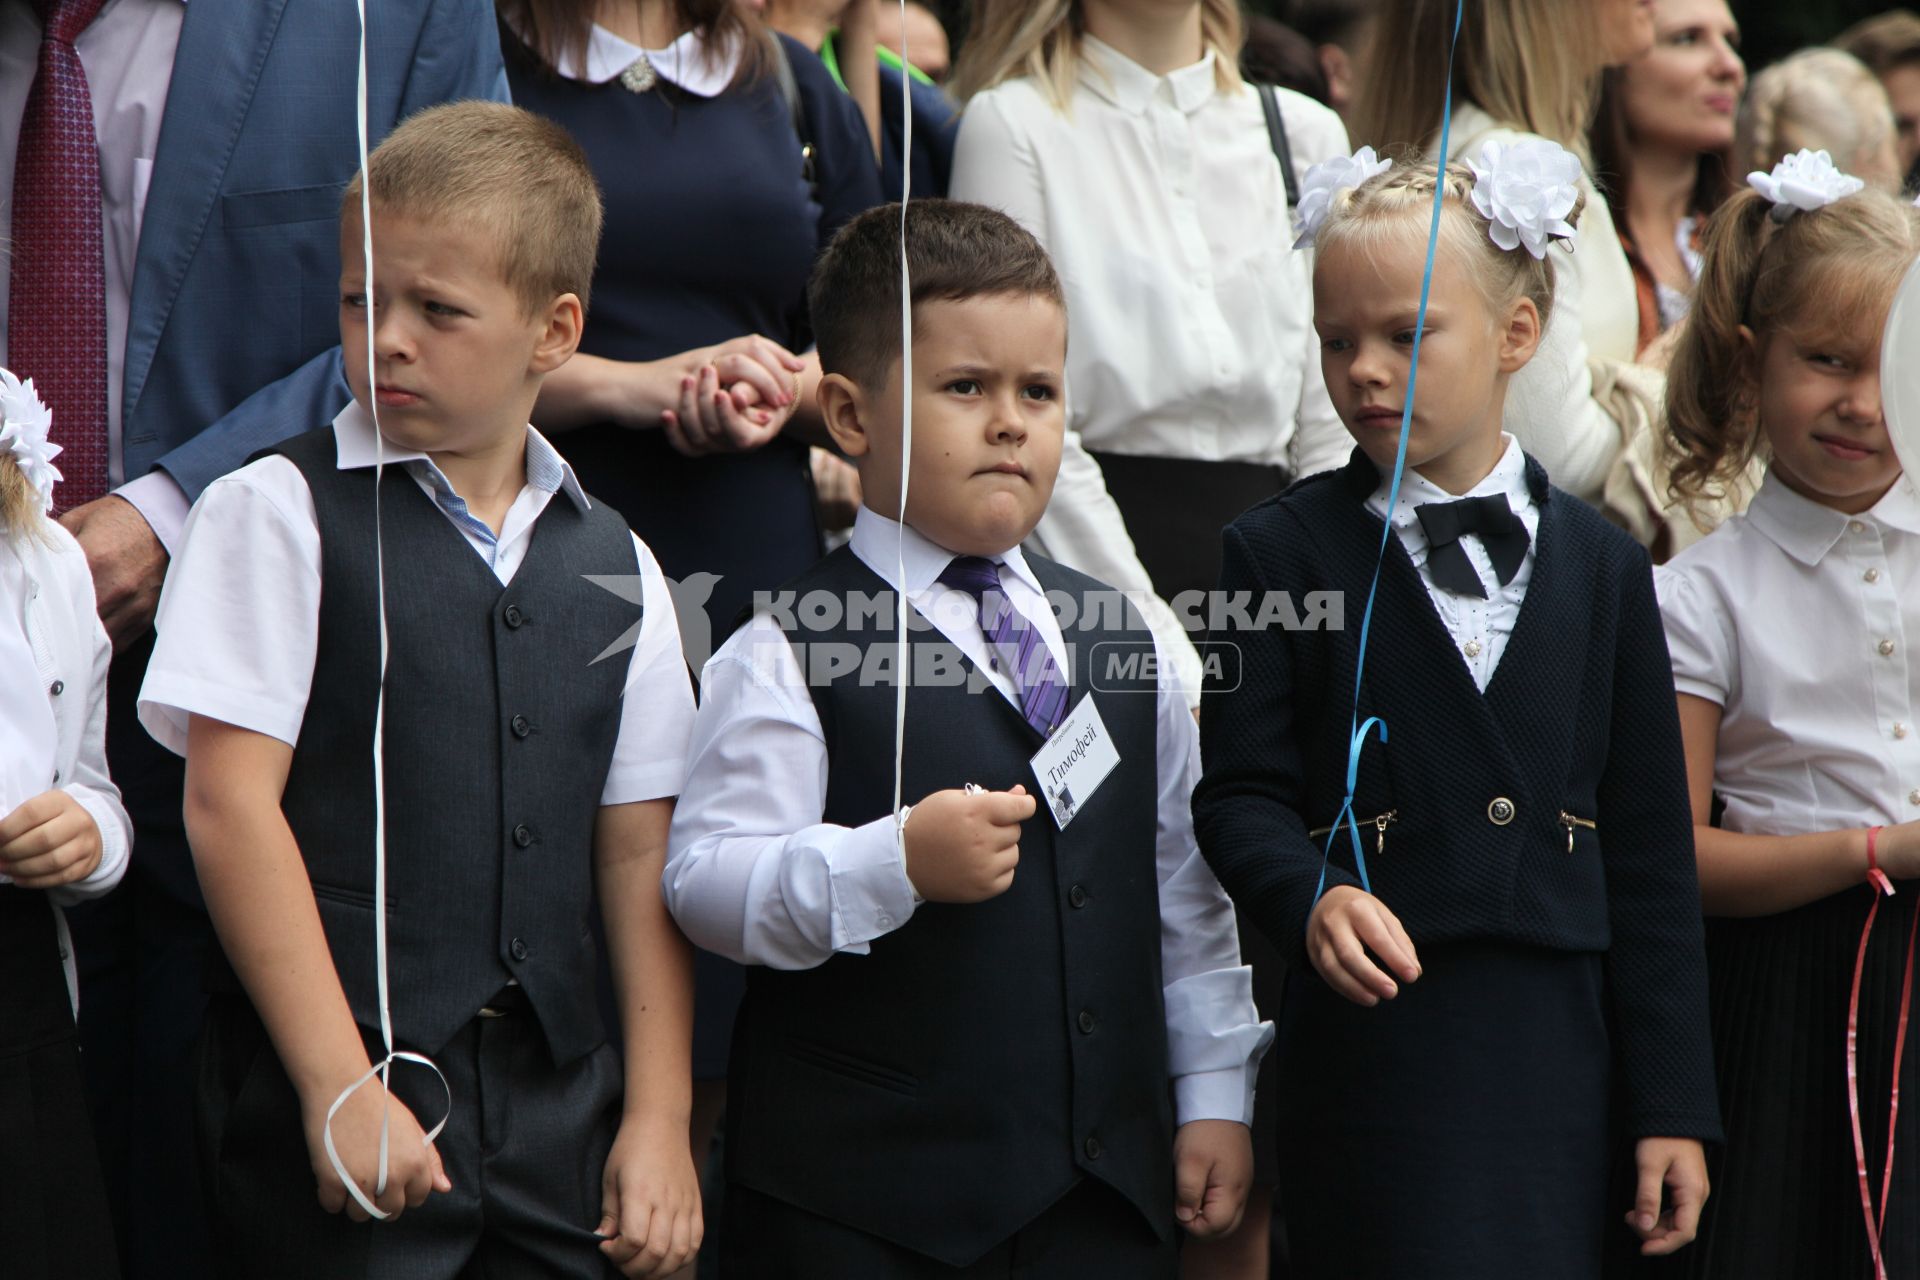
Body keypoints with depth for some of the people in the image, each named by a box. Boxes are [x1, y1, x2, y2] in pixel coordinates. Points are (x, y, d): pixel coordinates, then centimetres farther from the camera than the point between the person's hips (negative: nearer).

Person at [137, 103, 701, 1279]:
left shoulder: (614, 565, 11)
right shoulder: (280, 517, -2)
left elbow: (640, 853, 11)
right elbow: (232, 803, -8)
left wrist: (660, 1115, 5)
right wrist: (338, 1086, -14)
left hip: (556, 1096, 4)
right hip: (330, 1088, -4)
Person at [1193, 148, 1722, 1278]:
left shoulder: (1601, 562, 10)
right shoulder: (1283, 552, 3)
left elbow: (1651, 847, 10)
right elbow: (1241, 792, -1)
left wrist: (1674, 1105, 6)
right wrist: (1313, 898, -24)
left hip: (1560, 1052, 3)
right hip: (1373, 1047, -3)